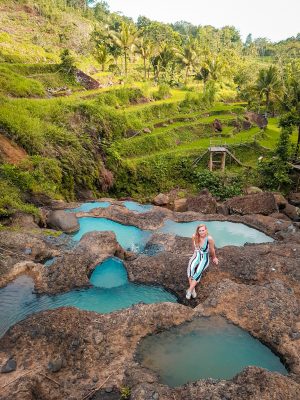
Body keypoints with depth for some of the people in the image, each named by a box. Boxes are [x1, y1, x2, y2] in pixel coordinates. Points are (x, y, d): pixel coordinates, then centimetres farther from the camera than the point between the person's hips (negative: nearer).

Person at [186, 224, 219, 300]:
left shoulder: (209, 239, -20)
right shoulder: (194, 236, -9)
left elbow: (212, 250, -2)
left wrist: (214, 258, 13)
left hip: (205, 258, -2)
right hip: (196, 256, 2)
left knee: (199, 271, -31)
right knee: (191, 267, -32)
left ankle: (190, 290, -27)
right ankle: (193, 289, -32)